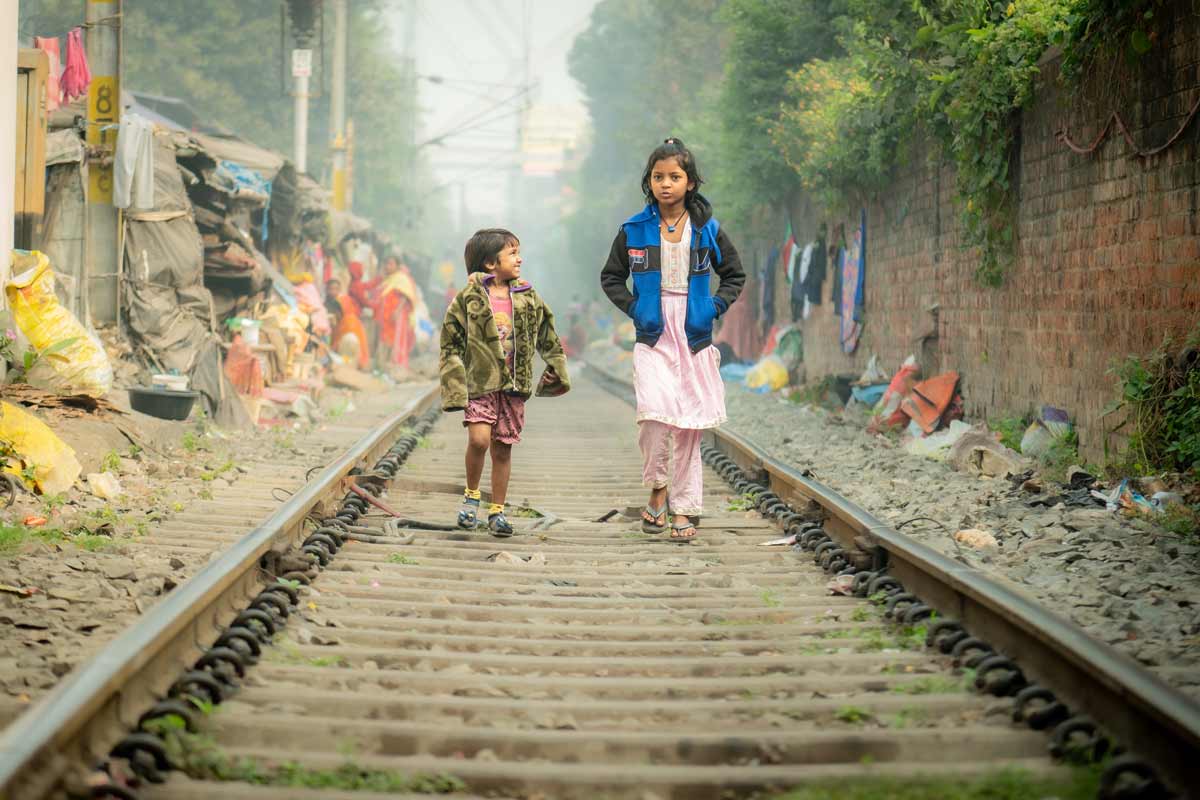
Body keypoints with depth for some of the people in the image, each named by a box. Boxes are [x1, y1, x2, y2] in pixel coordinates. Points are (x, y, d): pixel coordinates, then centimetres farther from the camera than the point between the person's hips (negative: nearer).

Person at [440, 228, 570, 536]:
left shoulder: (528, 298, 7)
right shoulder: (469, 298, -4)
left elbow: (548, 338, 17)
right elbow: (452, 345, -3)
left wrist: (556, 370, 11)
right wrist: (455, 388, -9)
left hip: (515, 384, 3)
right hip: (480, 383, -3)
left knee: (503, 449, 7)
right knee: (479, 438, -19)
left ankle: (497, 511, 18)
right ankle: (471, 495, 5)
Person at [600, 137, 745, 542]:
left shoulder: (707, 230, 2)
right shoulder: (634, 230, 1)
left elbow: (735, 275, 15)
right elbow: (611, 277, 13)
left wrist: (716, 306, 0)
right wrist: (633, 307, -2)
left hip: (695, 338, 1)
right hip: (652, 338, -1)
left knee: (690, 425, 3)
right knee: (654, 412, -20)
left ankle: (683, 508, 13)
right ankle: (657, 489, 3)